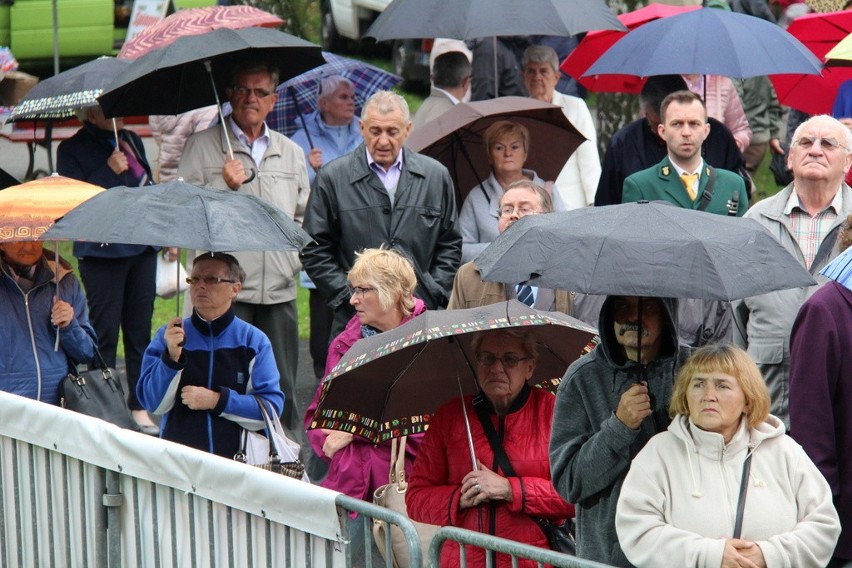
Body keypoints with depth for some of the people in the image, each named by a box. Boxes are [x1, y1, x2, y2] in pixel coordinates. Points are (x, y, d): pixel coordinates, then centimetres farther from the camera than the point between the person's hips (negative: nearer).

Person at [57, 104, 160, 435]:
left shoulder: (131, 140, 13)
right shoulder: (72, 149, -5)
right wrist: (110, 171, -20)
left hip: (142, 248, 6)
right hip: (102, 252, -6)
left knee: (140, 329, 9)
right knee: (105, 332, -1)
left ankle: (140, 405, 16)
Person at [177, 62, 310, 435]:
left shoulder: (290, 152, 17)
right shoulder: (203, 146, 4)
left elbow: (304, 218, 24)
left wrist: (296, 252, 8)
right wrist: (223, 187, -15)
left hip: (279, 288, 4)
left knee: (282, 388, 7)